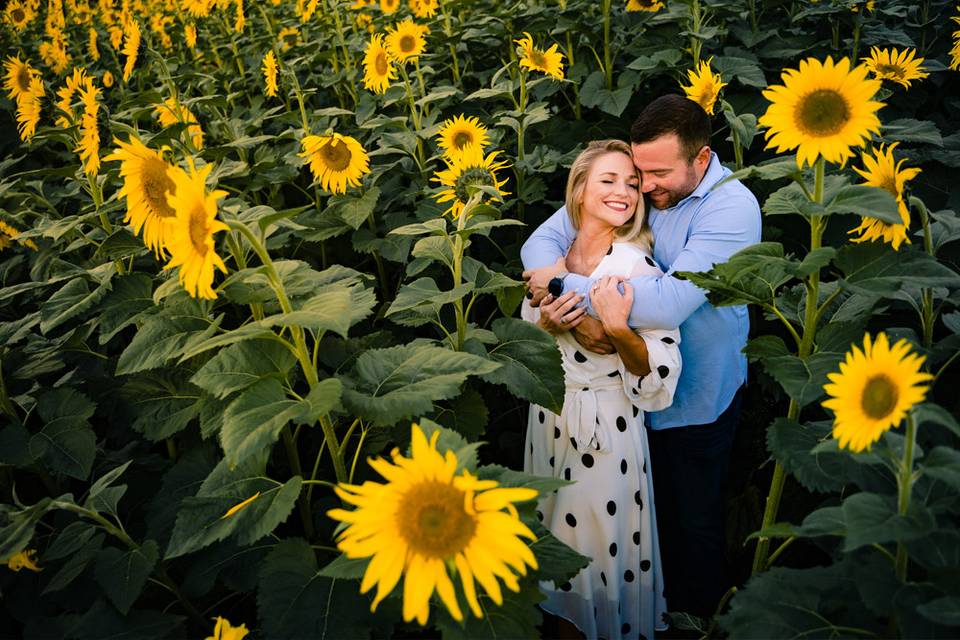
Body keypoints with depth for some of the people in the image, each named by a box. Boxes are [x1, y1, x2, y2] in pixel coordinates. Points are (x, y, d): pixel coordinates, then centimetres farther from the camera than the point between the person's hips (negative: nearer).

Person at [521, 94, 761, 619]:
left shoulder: (732, 208, -24)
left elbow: (669, 302, -38)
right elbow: (542, 241, -13)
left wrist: (566, 286, -31)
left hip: (696, 397, -4)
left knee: (693, 521, 17)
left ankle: (695, 615, 45)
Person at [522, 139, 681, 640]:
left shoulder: (638, 265, -15)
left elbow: (660, 373, -17)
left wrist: (618, 329, -32)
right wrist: (546, 325, -14)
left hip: (608, 424, -5)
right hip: (551, 412, 5)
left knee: (603, 539, 10)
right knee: (558, 529, 21)